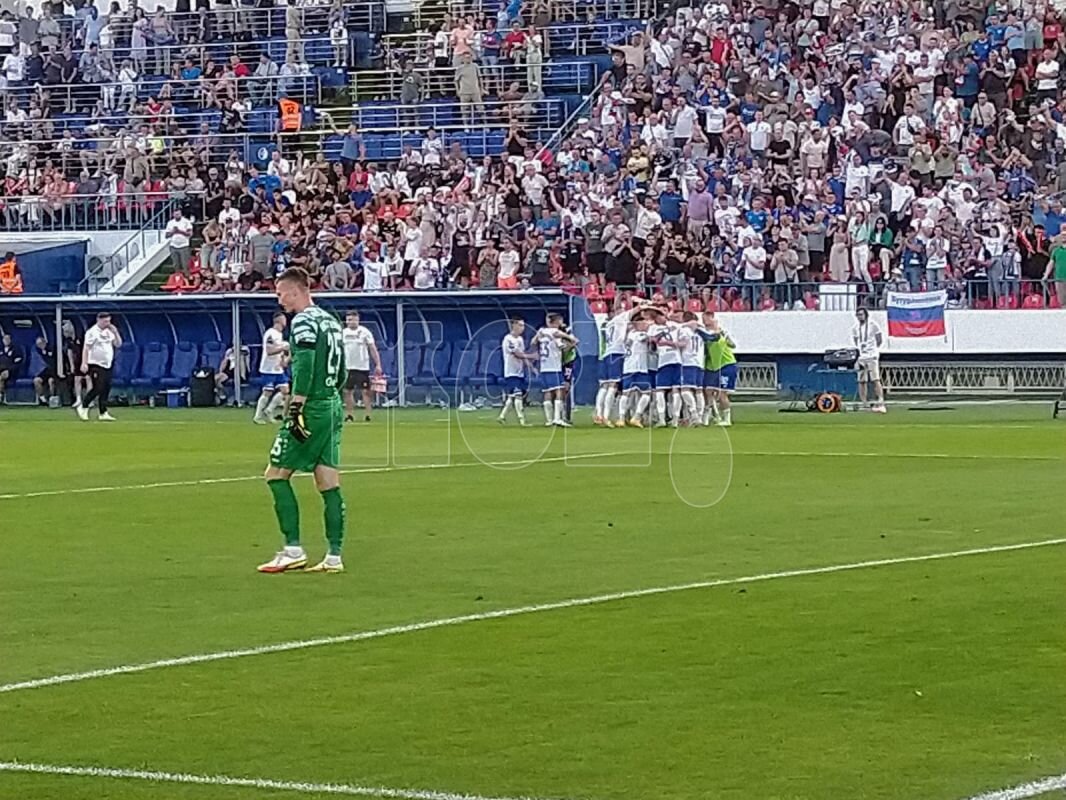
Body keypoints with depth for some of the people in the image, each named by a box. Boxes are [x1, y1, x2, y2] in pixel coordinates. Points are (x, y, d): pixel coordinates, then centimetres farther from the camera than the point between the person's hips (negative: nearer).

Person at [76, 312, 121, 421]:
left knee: (105, 389, 4)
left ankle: (103, 413, 6)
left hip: (107, 366, 7)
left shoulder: (109, 332, 13)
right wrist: (84, 363, -22)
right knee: (98, 389, -12)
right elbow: (86, 348, -13)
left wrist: (115, 333, -3)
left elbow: (118, 344, 13)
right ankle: (82, 407, 2)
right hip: (96, 365, -7)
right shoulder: (93, 332, -9)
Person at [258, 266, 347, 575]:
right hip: (333, 408, 9)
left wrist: (295, 409, -22)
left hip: (312, 408, -9)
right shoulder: (330, 321, 17)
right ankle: (334, 557, 4)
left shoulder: (304, 321, -10)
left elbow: (304, 367, -20)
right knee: (328, 482, 7)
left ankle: (293, 550, -7)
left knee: (276, 474, -2)